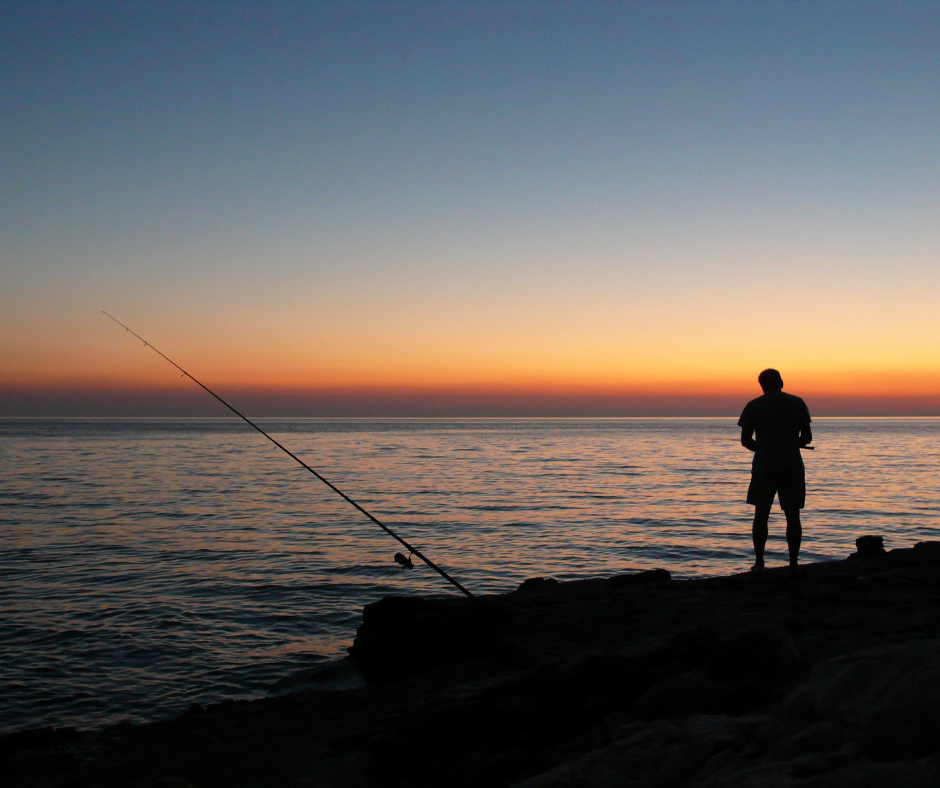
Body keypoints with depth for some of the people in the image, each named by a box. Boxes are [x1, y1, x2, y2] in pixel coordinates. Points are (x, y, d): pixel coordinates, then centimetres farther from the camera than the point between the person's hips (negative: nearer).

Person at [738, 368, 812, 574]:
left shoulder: (753, 406, 1)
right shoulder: (797, 403, 2)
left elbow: (745, 440, 1)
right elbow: (807, 437, 3)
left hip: (763, 468, 0)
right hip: (792, 467, 0)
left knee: (761, 515, 9)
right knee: (792, 516, 4)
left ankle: (759, 562, 6)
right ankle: (794, 563, 2)